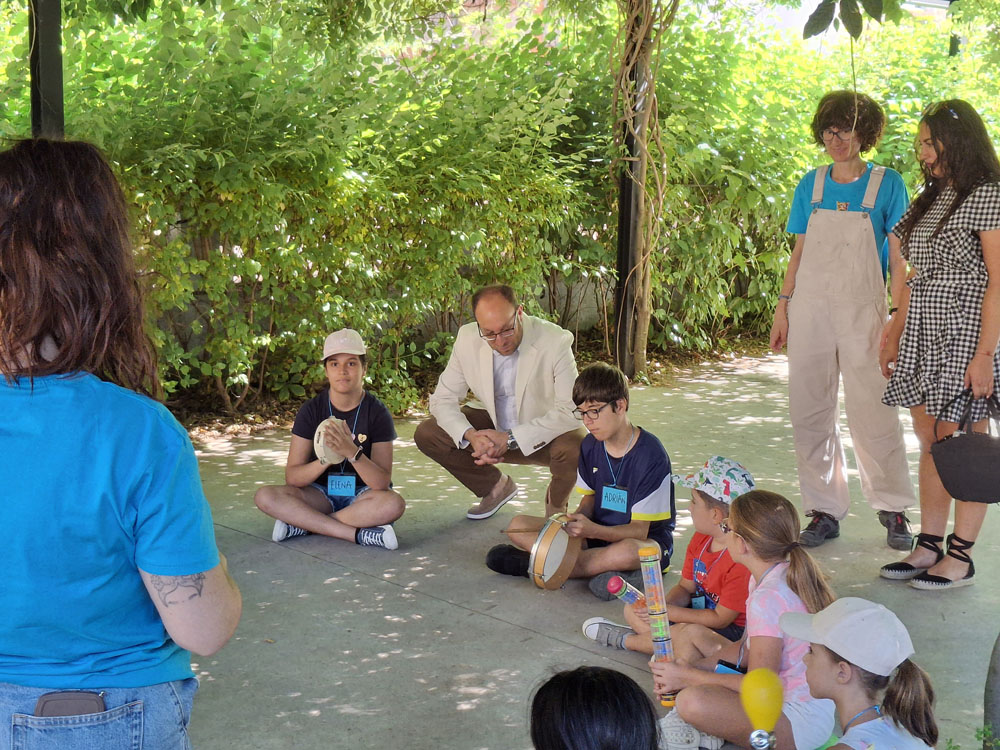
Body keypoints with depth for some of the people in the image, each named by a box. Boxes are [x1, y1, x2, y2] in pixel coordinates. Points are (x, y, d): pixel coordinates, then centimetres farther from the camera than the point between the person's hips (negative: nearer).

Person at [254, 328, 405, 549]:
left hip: (361, 495, -1)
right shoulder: (312, 410, -5)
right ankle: (359, 534, -27)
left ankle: (303, 524, -23)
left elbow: (382, 483, -17)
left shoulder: (377, 413, -9)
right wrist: (325, 460, -31)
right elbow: (292, 477, -11)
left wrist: (352, 452, -34)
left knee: (393, 504, -35)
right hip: (320, 493, 1)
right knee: (265, 496, -26)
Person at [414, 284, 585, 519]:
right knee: (426, 434, -12)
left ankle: (556, 504, 0)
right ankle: (496, 487, 12)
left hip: (545, 434, -4)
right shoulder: (468, 339, -14)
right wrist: (470, 436, -28)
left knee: (574, 447, -37)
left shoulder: (555, 342, -25)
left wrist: (510, 439, -33)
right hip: (494, 427, 4)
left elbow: (570, 411, -29)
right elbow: (443, 399, -8)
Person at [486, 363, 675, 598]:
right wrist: (576, 520, -13)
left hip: (650, 541, -6)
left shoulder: (650, 455, -19)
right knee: (518, 527, -10)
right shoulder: (590, 446, 0)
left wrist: (593, 530, -36)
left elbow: (640, 530, -20)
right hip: (597, 532, 6)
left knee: (628, 552, -44)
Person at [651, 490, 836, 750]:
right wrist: (688, 672, 4)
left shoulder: (768, 599, -24)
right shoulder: (780, 575, 7)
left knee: (693, 702, -33)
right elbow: (748, 650, 15)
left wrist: (688, 677, -11)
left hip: (803, 722, -11)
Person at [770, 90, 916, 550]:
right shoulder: (811, 185, 10)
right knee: (808, 411, 3)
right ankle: (825, 511, 13)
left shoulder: (886, 184, 0)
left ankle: (893, 508, 14)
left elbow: (898, 258, 0)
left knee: (872, 412, -3)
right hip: (810, 308, 4)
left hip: (862, 310, -4)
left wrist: (898, 317, -8)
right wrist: (784, 306, 7)